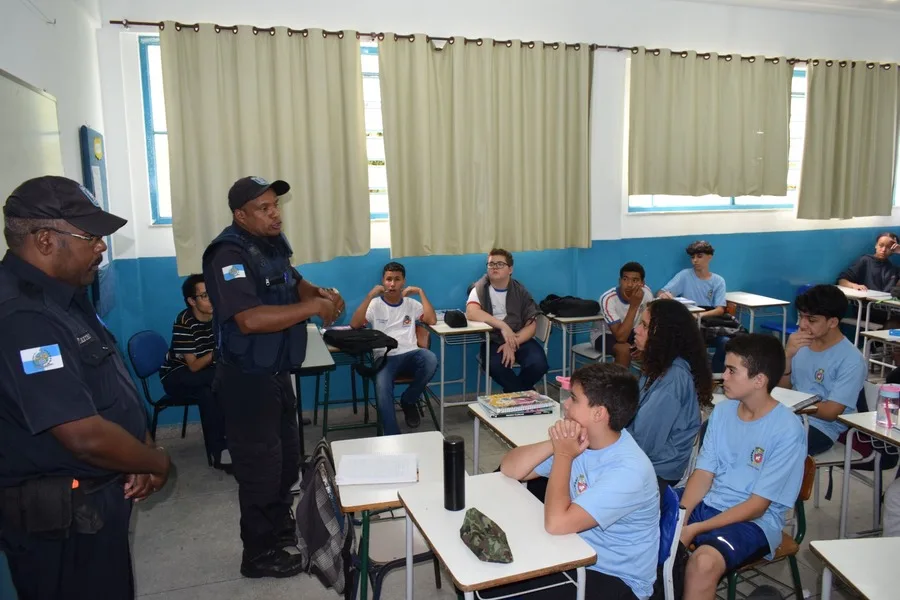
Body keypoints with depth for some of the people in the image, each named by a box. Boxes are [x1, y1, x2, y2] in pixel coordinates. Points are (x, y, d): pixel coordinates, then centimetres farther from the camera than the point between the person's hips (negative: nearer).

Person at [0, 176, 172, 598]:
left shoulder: (62, 296, 5)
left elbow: (107, 387, 12)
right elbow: (87, 437, -31)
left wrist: (142, 453, -1)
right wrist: (157, 462, -13)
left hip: (93, 502, 9)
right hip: (61, 520, -9)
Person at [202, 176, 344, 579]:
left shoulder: (273, 242, 6)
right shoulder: (230, 254, -22)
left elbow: (292, 283, 20)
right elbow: (250, 319, -33)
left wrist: (318, 292, -3)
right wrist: (312, 308, -29)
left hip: (277, 373, 9)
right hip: (247, 379, -9)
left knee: (287, 457, 22)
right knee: (260, 465, 3)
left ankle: (281, 526, 43)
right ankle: (259, 553, 21)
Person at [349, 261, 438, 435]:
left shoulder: (411, 304, 17)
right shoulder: (375, 304, 10)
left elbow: (432, 320, 1)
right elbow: (354, 325, -6)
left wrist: (421, 292, 3)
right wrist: (370, 295, -9)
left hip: (409, 355, 2)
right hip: (385, 358, -2)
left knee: (431, 360, -32)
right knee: (382, 388, -34)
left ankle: (408, 401, -5)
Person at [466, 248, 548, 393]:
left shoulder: (520, 291, 4)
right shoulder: (480, 289, -1)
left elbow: (531, 325, -2)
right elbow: (471, 313, -22)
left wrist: (512, 344, -19)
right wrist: (503, 326, -29)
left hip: (521, 339, 2)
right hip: (493, 341, -2)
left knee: (538, 363, -25)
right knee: (495, 364, -33)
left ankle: (513, 391, 7)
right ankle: (524, 393, -4)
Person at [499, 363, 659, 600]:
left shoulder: (628, 470, -27)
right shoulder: (578, 439, -4)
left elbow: (556, 523, -33)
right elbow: (510, 469, -4)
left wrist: (563, 454, -23)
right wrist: (553, 444, -20)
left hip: (617, 578, -6)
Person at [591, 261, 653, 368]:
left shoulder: (645, 292, -18)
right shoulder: (608, 299, -31)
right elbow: (621, 337, -36)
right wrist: (634, 306, -39)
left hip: (630, 332, 5)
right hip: (603, 335, -4)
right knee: (624, 349, -33)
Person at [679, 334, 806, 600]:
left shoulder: (787, 430, -17)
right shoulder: (722, 411, 2)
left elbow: (757, 505, -16)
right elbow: (703, 473, 3)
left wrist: (695, 529, -20)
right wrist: (679, 519, -13)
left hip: (754, 521, -6)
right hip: (708, 505, 6)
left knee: (704, 562, -34)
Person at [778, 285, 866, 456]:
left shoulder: (851, 360, -11)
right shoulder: (801, 343, 6)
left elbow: (831, 412, -13)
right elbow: (781, 388, 4)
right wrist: (788, 355, -10)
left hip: (821, 427, -5)